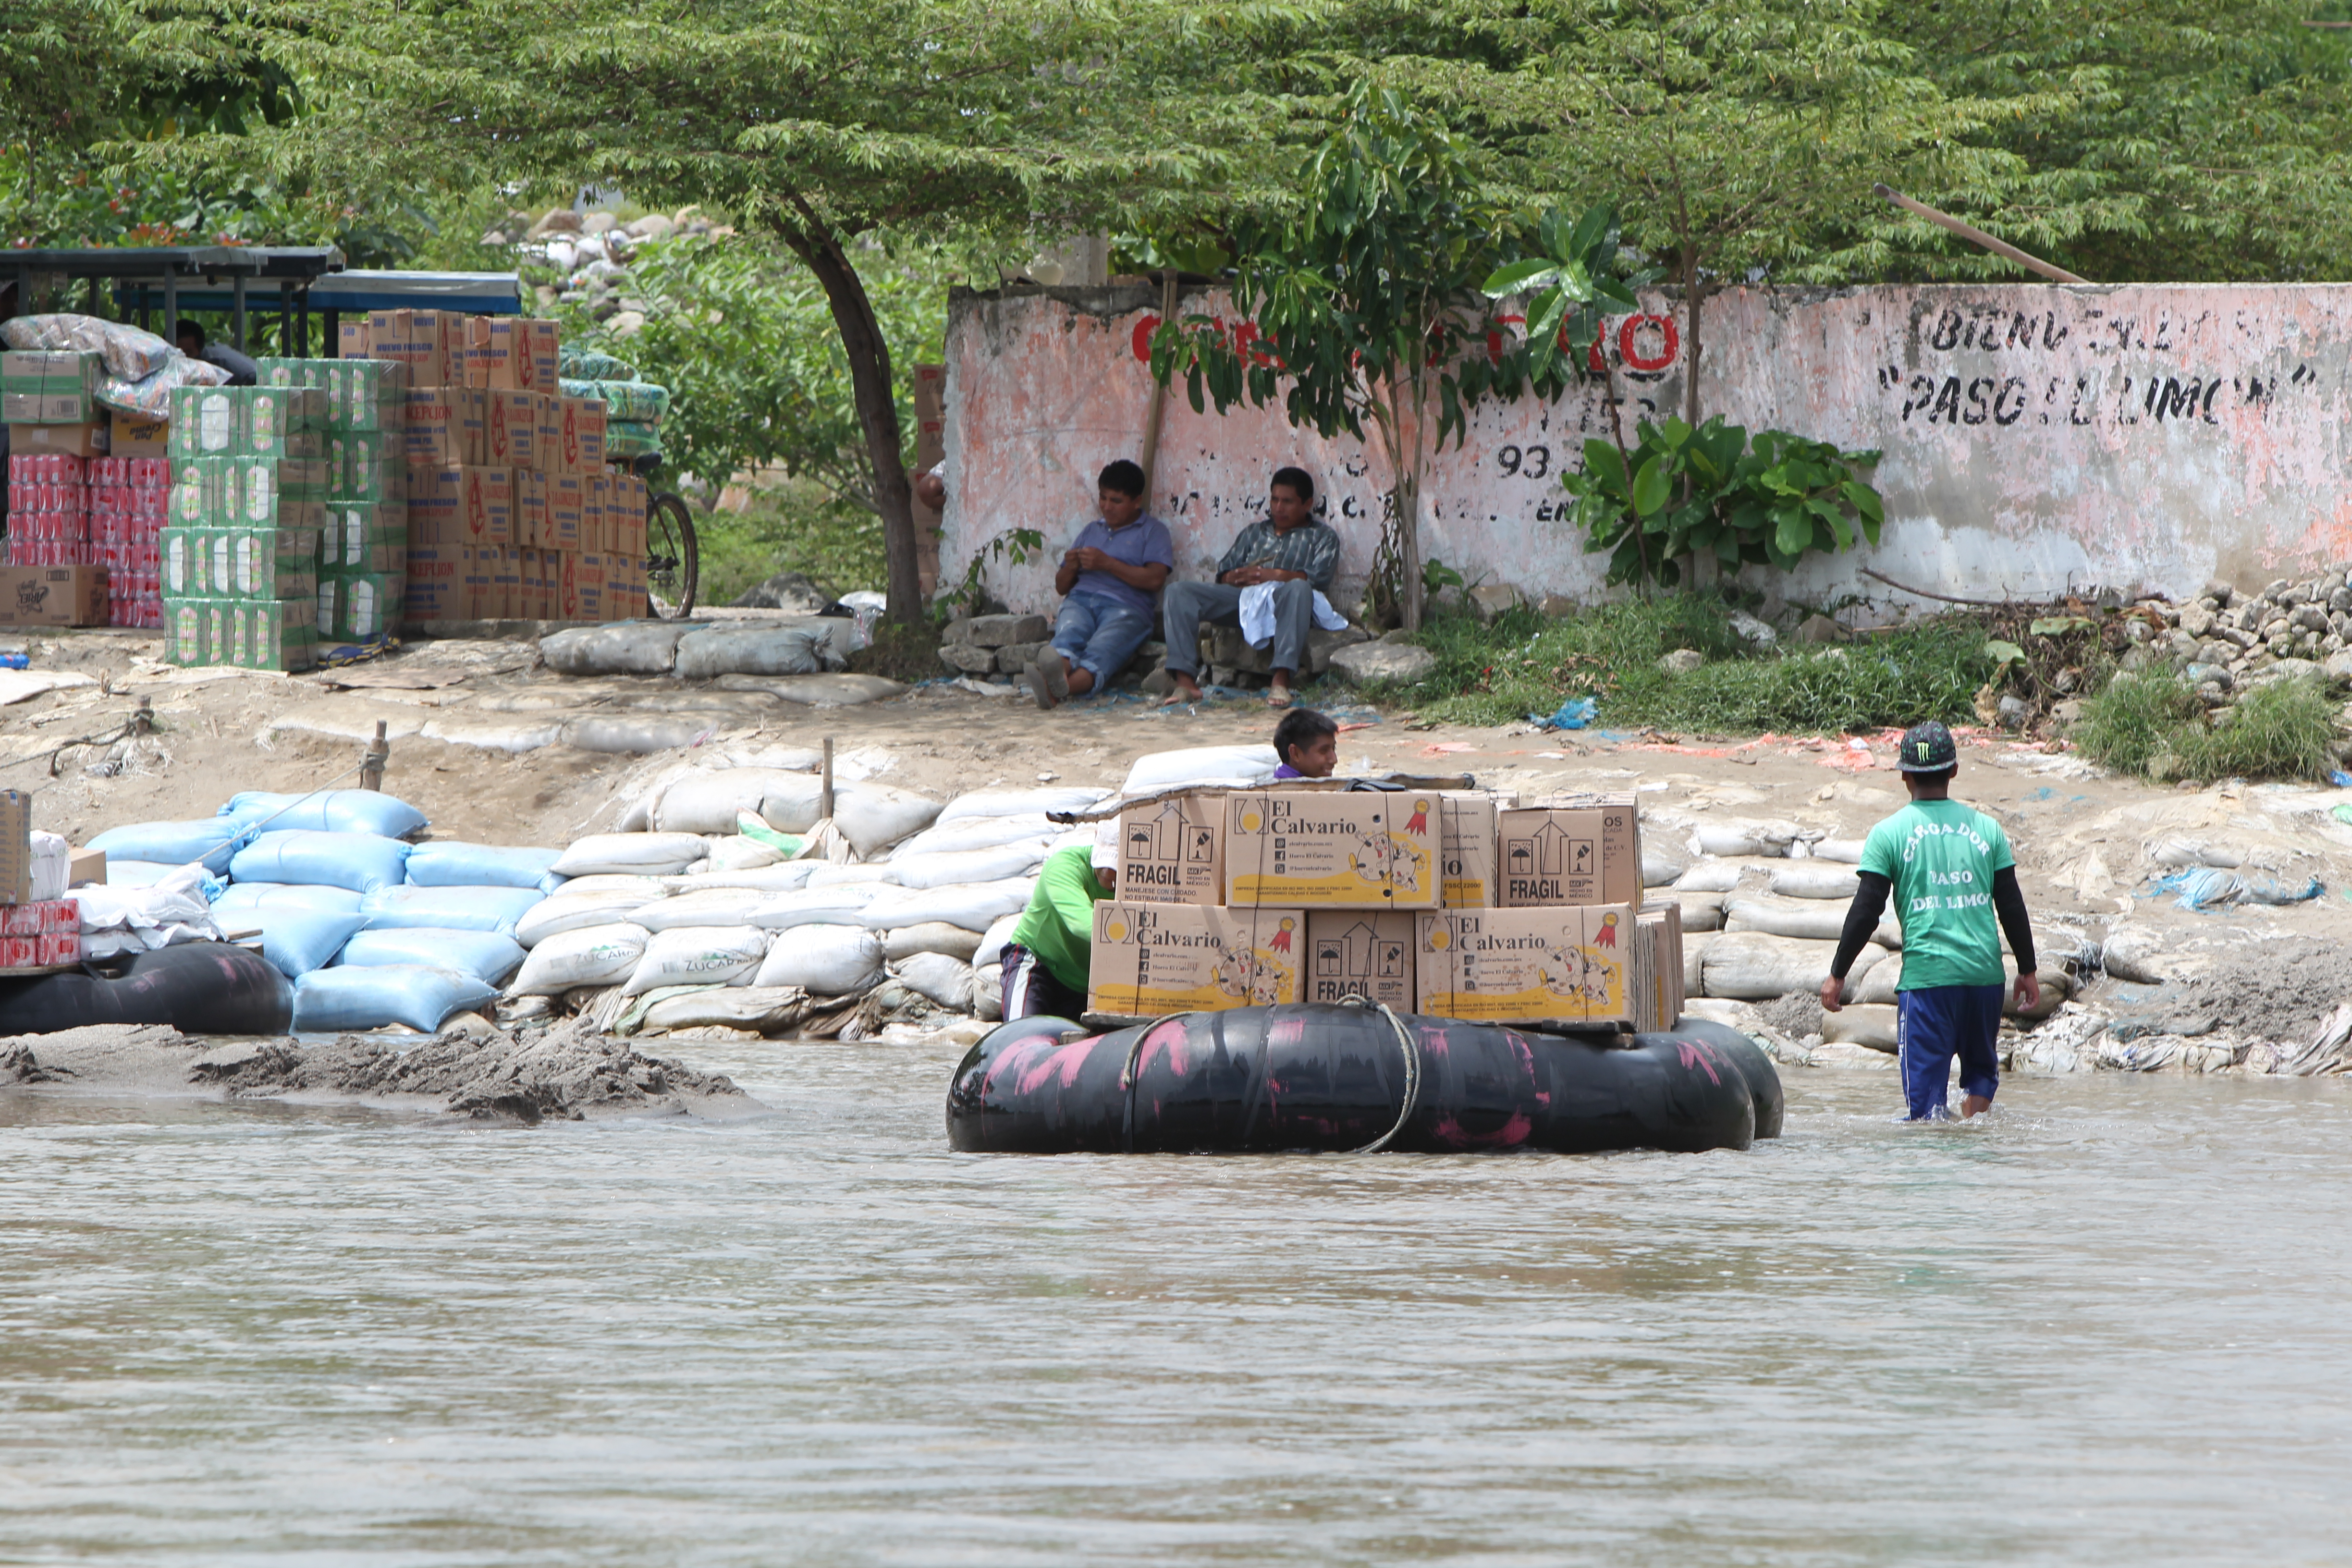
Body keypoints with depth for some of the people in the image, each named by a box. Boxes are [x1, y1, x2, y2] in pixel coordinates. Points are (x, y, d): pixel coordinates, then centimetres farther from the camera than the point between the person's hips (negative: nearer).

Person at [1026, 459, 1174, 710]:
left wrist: (1107, 564, -6)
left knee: (1101, 650, -38)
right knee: (1068, 636, -35)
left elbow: (1154, 579, -2)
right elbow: (1061, 587, 32)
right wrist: (1070, 568, 8)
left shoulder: (1153, 531, 17)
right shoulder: (1091, 531, 33)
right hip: (1080, 600, 4)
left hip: (1125, 606, -4)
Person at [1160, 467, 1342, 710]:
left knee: (1299, 588, -42)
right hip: (1242, 598, 4)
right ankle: (1185, 683, -32)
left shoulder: (1322, 536, 19)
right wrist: (1237, 577, -5)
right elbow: (1224, 573, 21)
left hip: (1284, 601, -4)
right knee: (1179, 593, -18)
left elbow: (1319, 578, 0)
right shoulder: (1254, 533, 32)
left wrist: (1274, 576, -13)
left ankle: (1282, 680, -51)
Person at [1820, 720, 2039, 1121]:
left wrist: (1837, 975, 5)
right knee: (1981, 1071, 21)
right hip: (1984, 972, 3)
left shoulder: (1890, 834, -1)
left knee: (1926, 1080, 0)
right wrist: (2028, 971, 19)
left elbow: (1866, 912, -3)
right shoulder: (1985, 829, 6)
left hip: (1926, 973, -3)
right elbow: (2012, 908, 9)